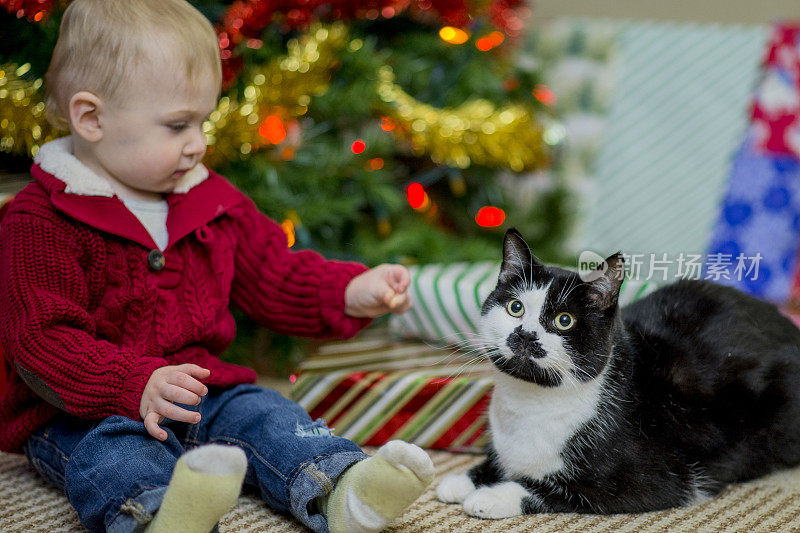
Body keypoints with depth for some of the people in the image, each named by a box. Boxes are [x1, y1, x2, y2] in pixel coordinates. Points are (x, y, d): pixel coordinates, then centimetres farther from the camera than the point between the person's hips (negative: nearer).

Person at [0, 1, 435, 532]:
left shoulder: (213, 203, 10)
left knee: (260, 413, -18)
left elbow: (273, 274, 17)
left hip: (200, 393, 6)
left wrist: (350, 292, -1)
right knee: (108, 447, -35)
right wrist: (137, 384, -31)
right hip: (84, 411, -6)